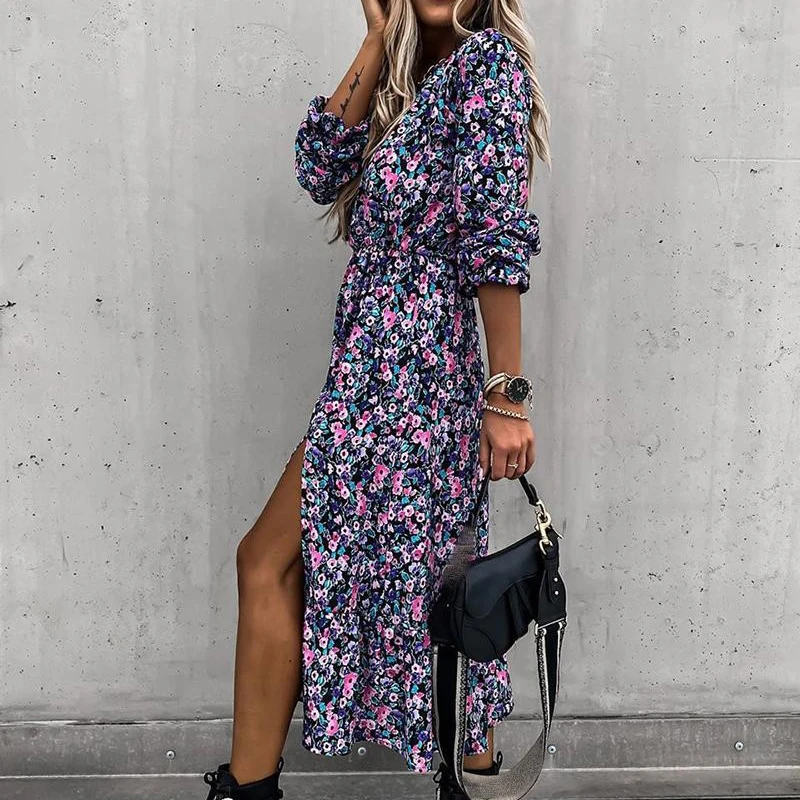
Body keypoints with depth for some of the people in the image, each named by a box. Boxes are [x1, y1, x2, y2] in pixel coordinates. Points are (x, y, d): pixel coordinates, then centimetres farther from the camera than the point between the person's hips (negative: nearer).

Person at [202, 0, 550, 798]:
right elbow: (322, 171, 7)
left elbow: (497, 234, -15)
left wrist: (507, 395, -18)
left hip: (402, 371, -9)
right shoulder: (416, 74, 19)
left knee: (268, 560, 0)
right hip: (391, 366, 9)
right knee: (424, 577, 14)